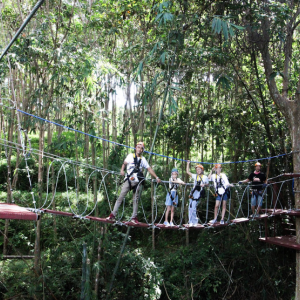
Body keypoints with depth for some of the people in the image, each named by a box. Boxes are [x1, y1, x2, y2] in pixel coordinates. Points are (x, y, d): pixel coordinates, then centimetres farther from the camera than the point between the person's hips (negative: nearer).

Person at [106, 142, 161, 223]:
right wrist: (122, 170, -13)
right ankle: (113, 215, -1)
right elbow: (124, 164, 8)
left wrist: (156, 177, 4)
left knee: (135, 200, 4)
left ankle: (134, 217, 11)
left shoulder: (143, 159, 11)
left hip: (137, 181, 2)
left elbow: (149, 169, 11)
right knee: (121, 197, -5)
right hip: (129, 180, -2)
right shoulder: (130, 156, 7)